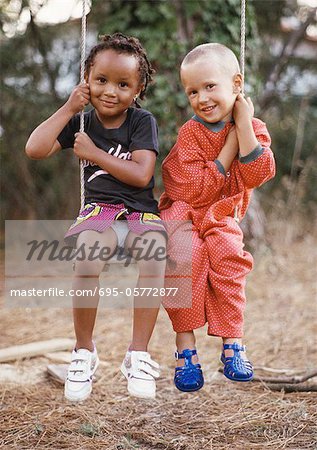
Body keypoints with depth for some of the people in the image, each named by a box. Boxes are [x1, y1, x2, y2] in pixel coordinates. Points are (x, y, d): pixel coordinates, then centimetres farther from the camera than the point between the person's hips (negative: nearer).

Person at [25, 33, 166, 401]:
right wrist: (68, 109, -4)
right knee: (86, 254, -33)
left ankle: (139, 354, -21)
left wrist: (94, 153, -9)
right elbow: (35, 149, -5)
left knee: (154, 253, -34)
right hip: (98, 210, 1)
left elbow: (141, 176, -12)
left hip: (140, 213, -1)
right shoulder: (82, 123, 9)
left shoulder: (142, 122, 1)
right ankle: (84, 352, -13)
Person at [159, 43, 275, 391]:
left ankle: (232, 343, -13)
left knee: (229, 258, -26)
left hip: (222, 219, 3)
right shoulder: (190, 133, -9)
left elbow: (258, 175, -18)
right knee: (187, 257, -30)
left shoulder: (252, 128, 0)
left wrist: (243, 124, -20)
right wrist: (230, 145, -17)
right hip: (184, 214, -2)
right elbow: (195, 190, -20)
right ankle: (185, 349, -20)